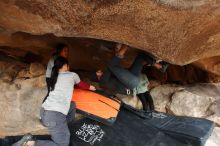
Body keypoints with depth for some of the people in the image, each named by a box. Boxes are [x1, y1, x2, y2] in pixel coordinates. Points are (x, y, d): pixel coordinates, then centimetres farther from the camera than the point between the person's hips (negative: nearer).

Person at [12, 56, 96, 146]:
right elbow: (81, 84, 27)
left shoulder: (54, 76, 20)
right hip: (55, 115, -8)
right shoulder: (73, 75, 7)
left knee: (72, 104, 27)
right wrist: (90, 87, 48)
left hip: (44, 112, 8)